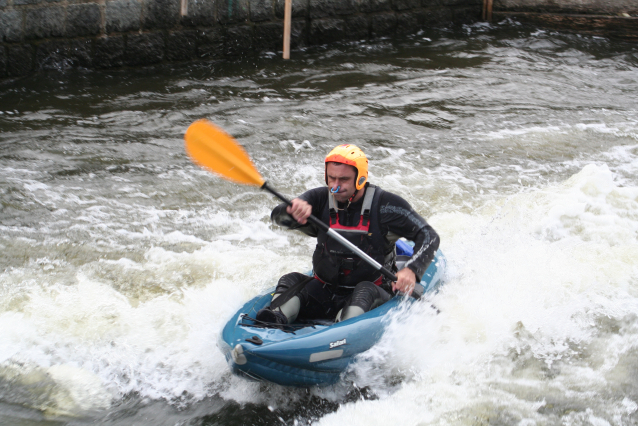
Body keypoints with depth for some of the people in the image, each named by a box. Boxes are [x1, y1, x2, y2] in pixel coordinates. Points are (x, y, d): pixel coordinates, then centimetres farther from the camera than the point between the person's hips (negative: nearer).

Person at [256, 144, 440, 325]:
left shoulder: (384, 204, -10)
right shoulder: (320, 199, -2)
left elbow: (428, 236, -10)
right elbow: (278, 215, -17)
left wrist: (411, 270, -28)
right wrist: (293, 210, -42)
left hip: (373, 296, -3)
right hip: (324, 293, 3)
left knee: (365, 290, -34)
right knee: (290, 281, -19)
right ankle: (275, 319, -46)